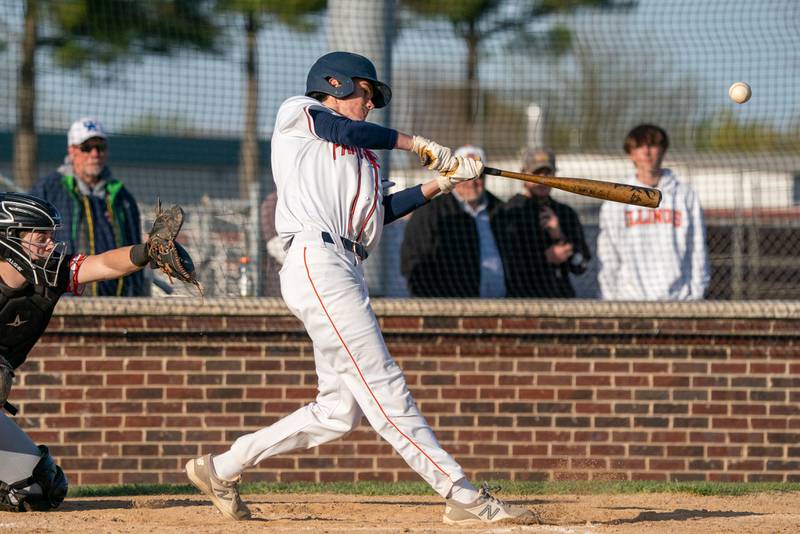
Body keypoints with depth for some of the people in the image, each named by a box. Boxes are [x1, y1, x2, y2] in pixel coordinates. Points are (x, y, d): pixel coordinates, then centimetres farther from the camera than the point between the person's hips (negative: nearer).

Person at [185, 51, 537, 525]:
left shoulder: (360, 159, 31)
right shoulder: (298, 113, 11)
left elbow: (379, 214, 19)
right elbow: (349, 131, -7)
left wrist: (439, 184, 11)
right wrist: (418, 144, 5)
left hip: (347, 272, 9)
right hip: (317, 260, -9)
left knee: (341, 409, 5)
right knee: (383, 387, -13)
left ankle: (222, 468, 15)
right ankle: (463, 496, -20)